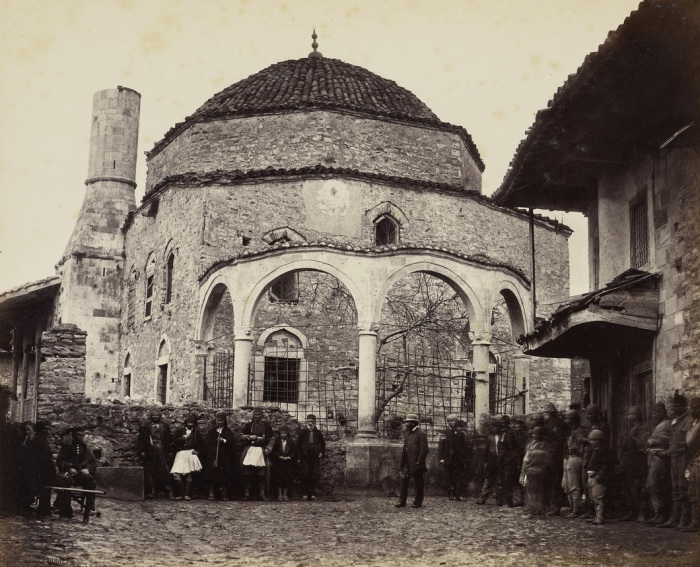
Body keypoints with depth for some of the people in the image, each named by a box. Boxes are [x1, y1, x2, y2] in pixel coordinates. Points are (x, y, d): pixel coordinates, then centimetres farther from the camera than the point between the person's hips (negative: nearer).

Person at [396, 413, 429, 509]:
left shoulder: (421, 434, -11)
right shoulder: (407, 433, 13)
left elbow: (424, 450, -14)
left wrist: (419, 462, -17)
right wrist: (402, 461, 11)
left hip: (416, 463, -7)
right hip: (407, 463, 7)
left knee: (418, 483, 4)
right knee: (404, 480, 3)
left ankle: (418, 502, 13)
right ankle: (402, 501, 7)